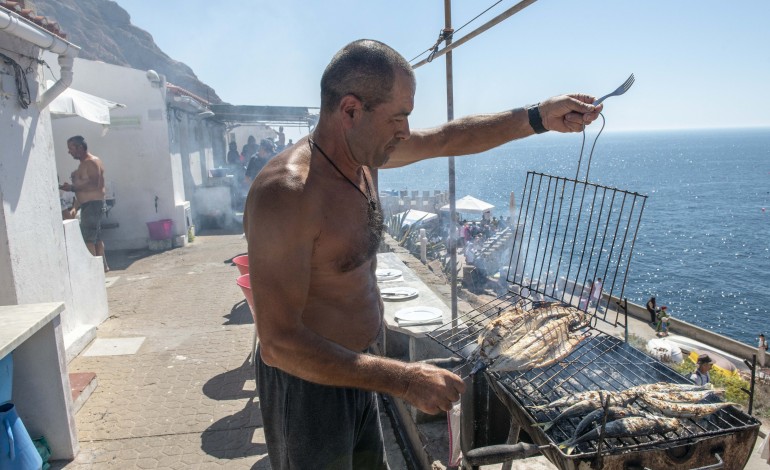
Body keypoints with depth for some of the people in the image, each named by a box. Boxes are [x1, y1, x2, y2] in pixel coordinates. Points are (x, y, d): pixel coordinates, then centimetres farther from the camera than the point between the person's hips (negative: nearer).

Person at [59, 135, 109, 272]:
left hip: (93, 204, -10)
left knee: (88, 238, -11)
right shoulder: (83, 163, 19)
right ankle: (103, 265, 20)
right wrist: (75, 207, 16)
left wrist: (72, 187, -22)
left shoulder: (92, 162, -12)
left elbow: (94, 185, -22)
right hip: (88, 205, 10)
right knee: (96, 237, 14)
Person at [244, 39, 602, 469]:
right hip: (309, 384, -8)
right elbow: (278, 344, -31)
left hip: (354, 371, 8)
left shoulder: (362, 150, -5)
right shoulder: (286, 192, -31)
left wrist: (538, 118, -1)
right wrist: (405, 381, -30)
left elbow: (450, 139, 8)